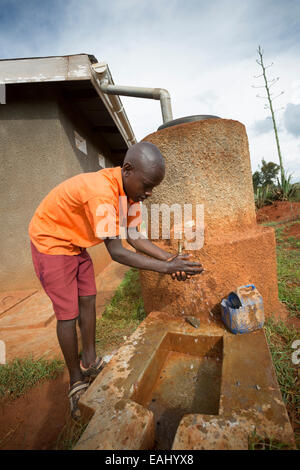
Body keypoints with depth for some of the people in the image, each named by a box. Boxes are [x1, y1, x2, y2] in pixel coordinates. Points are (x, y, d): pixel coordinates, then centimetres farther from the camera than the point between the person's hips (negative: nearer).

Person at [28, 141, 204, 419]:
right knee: (68, 314, -2)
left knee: (88, 301, 10)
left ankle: (89, 362, 30)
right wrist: (165, 268, -31)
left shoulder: (131, 190, -8)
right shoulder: (101, 191, -36)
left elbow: (133, 236, -7)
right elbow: (117, 252, -34)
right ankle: (76, 382, 20)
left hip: (76, 245, 8)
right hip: (49, 243, -7)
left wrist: (169, 257, -17)